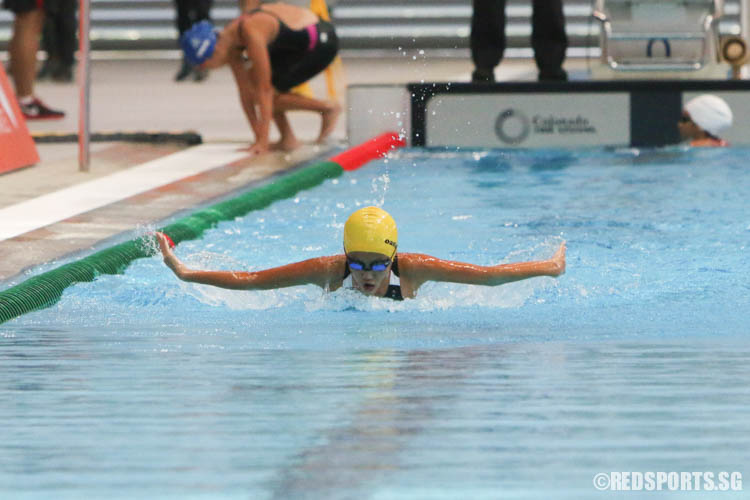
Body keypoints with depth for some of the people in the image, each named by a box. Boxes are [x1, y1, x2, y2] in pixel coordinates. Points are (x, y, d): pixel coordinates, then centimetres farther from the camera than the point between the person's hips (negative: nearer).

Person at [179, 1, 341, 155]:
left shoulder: (252, 35, -32)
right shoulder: (229, 44, -6)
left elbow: (264, 90, -30)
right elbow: (245, 91, 0)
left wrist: (263, 141, -28)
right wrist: (259, 138, -1)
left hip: (322, 42, -9)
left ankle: (328, 108, 3)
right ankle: (287, 140, 4)